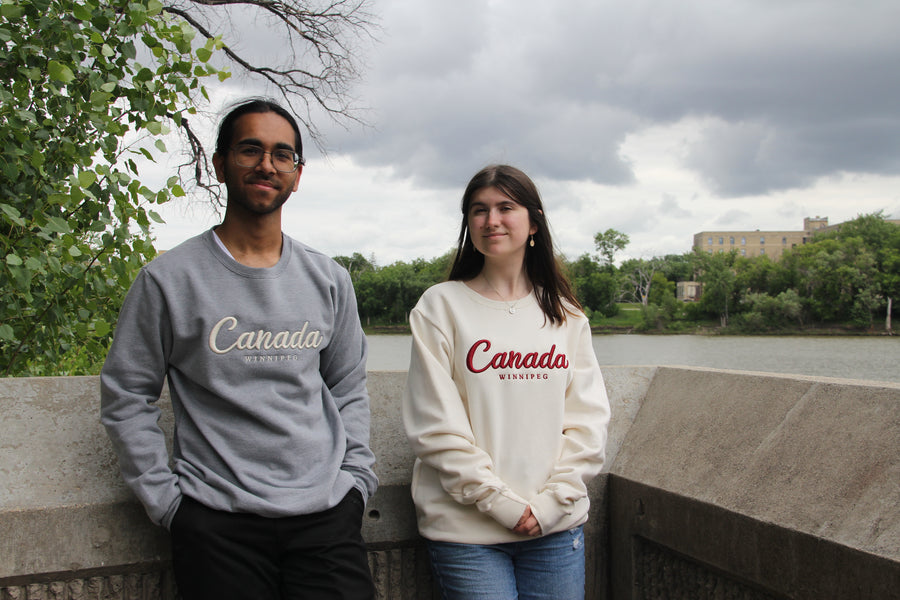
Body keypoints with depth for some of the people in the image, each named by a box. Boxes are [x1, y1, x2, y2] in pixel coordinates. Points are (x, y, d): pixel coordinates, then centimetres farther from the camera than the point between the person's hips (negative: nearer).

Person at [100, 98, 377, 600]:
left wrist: (356, 480, 5)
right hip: (217, 522, -2)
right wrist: (166, 498, -2)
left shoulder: (329, 280, 8)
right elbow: (126, 397, 2)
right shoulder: (168, 279, -2)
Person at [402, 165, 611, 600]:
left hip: (557, 527, 3)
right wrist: (502, 503, -11)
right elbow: (436, 426, -8)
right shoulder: (442, 306, -2)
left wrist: (552, 500, -6)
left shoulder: (565, 315, 8)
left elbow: (587, 417, 5)